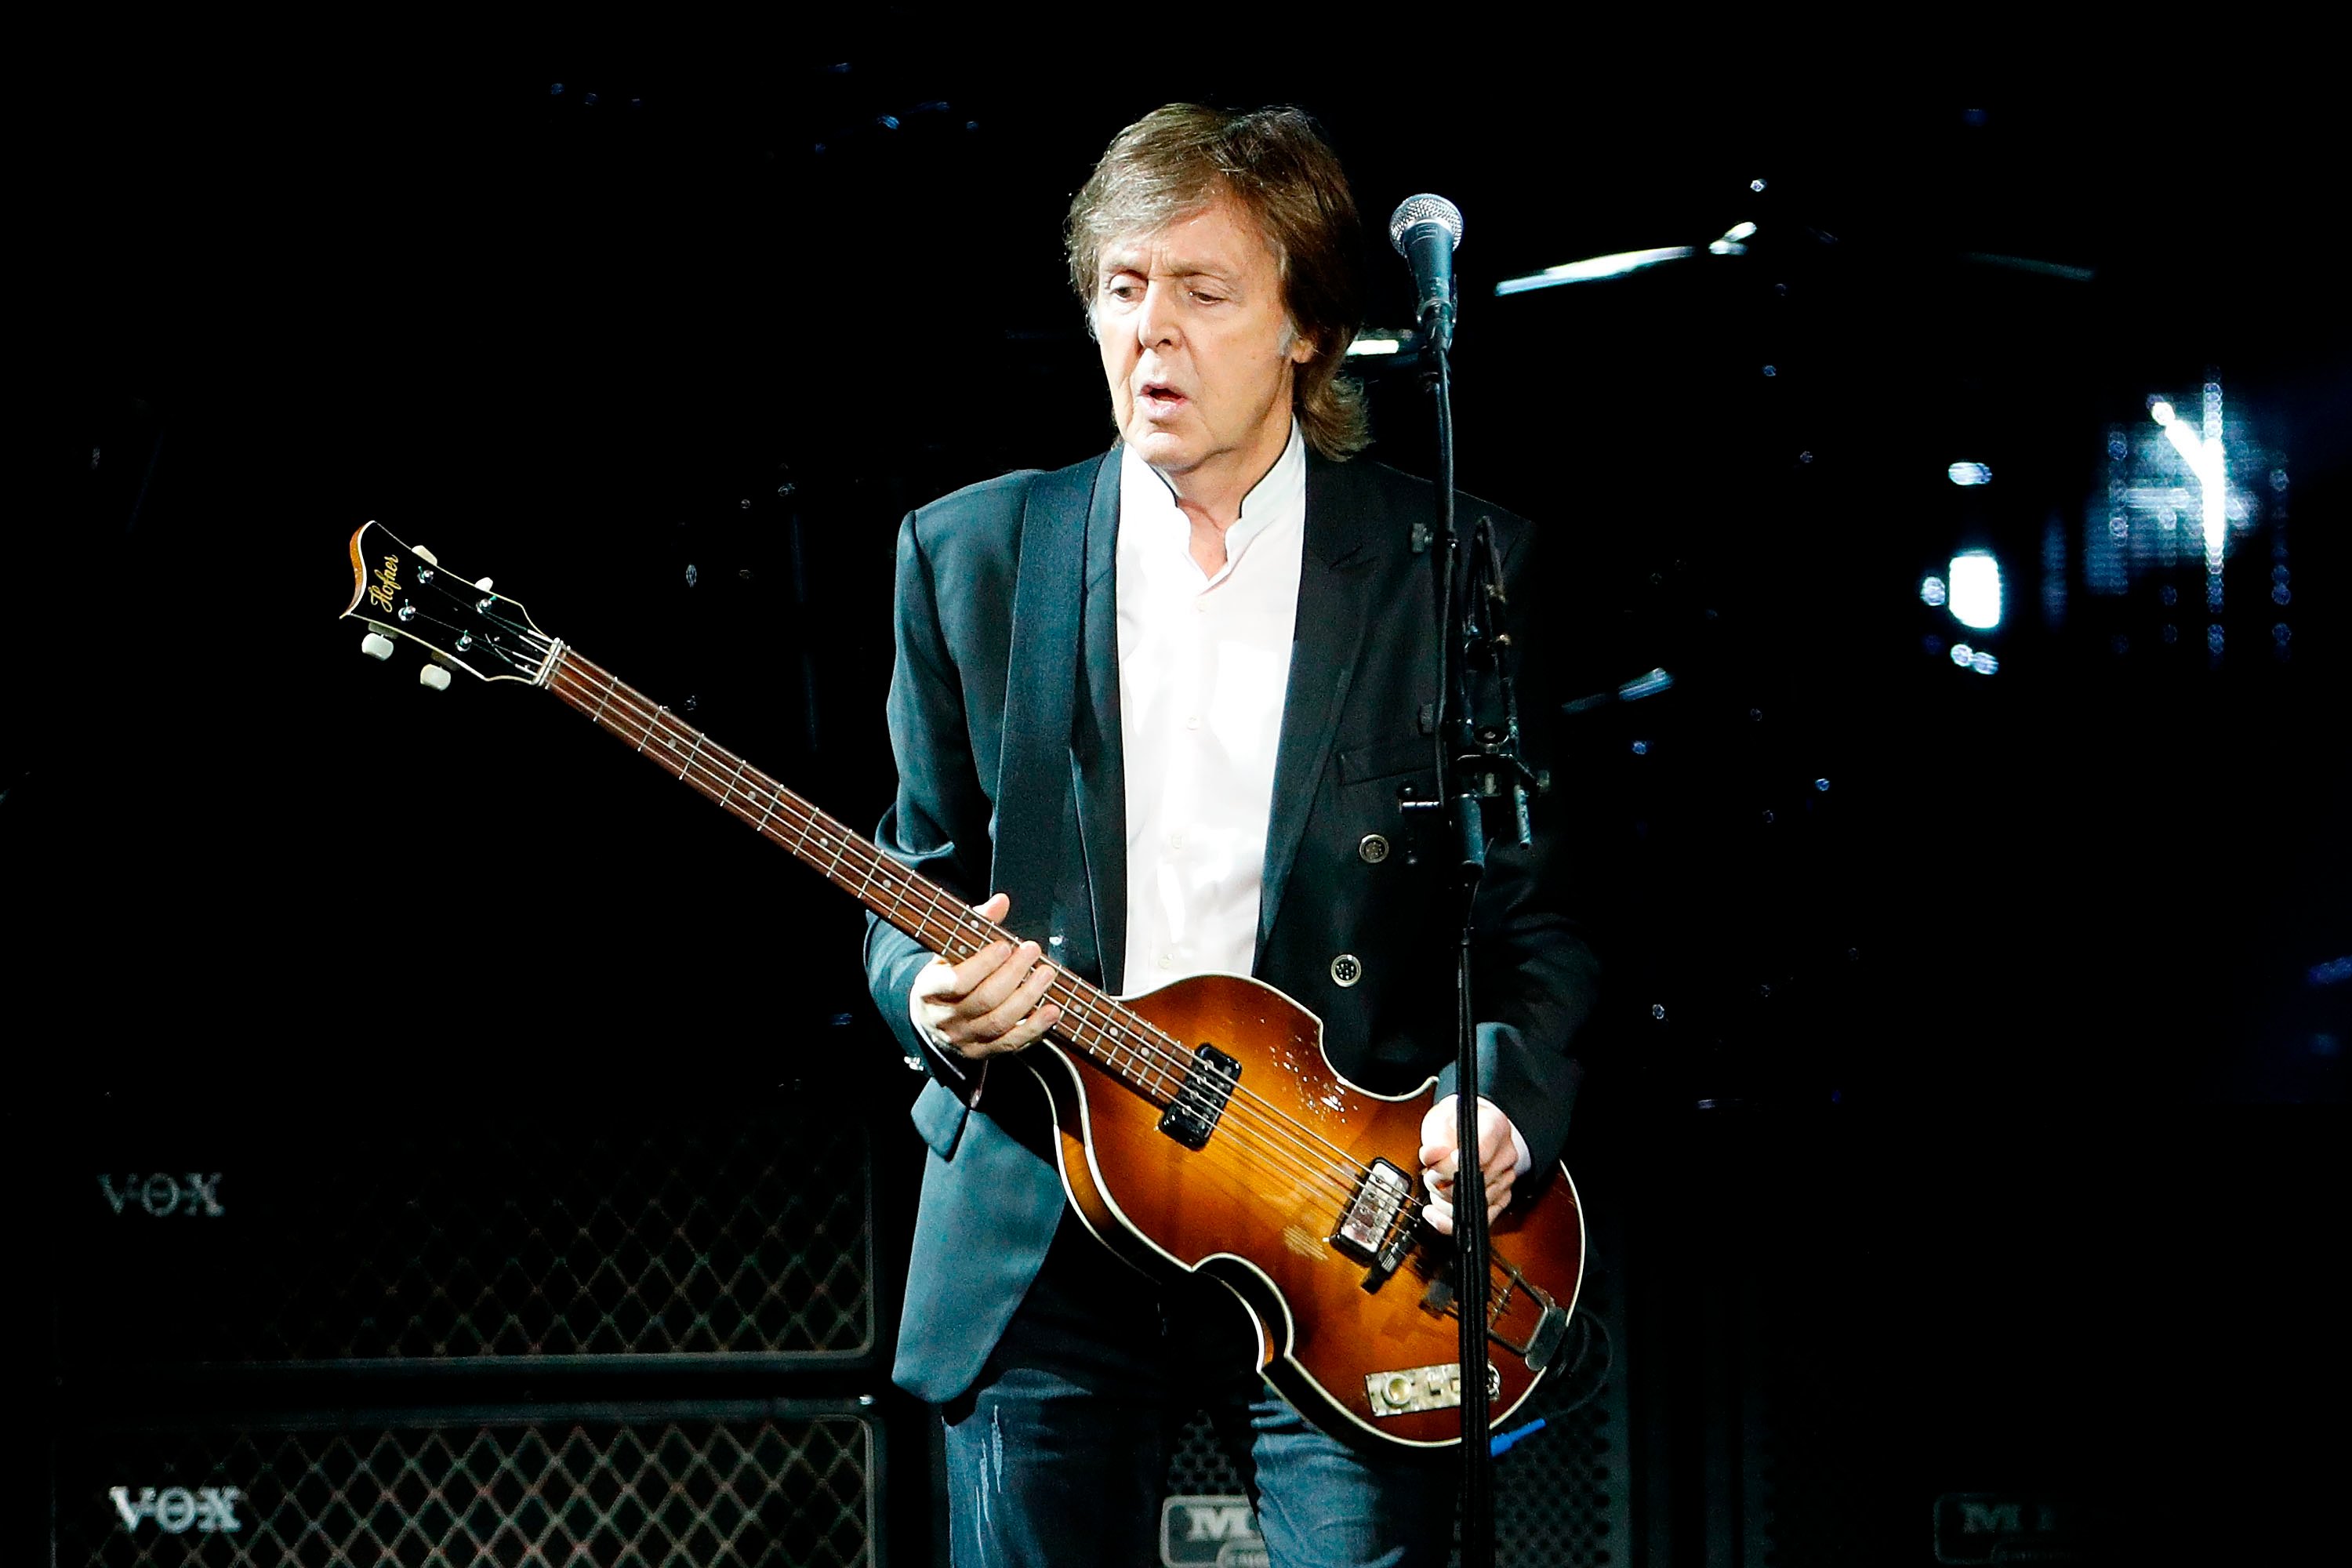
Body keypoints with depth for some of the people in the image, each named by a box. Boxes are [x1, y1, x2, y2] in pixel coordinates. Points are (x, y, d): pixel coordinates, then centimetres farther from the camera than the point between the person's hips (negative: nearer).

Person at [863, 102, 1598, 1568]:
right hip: (1044, 1240, 2)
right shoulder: (971, 554, 8)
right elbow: (921, 880, 13)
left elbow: (1541, 900, 5)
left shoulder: (1454, 565, 2)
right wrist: (928, 994, -9)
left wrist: (1506, 1092, -12)